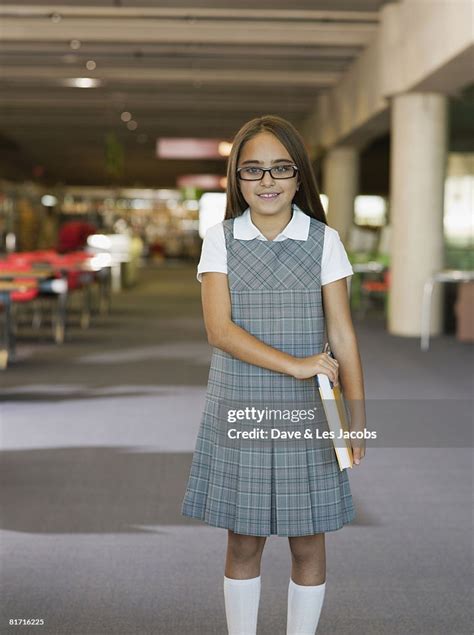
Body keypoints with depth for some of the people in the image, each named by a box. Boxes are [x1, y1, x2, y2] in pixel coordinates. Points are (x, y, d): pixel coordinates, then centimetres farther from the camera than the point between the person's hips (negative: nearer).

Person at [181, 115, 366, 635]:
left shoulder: (324, 240, 0)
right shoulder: (220, 240, -1)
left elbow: (342, 335, -2)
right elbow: (219, 329, -12)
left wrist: (357, 415, -8)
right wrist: (293, 364, -21)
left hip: (306, 414, 0)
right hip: (237, 411, 0)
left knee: (308, 542, 8)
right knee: (243, 542, 10)